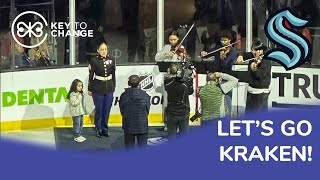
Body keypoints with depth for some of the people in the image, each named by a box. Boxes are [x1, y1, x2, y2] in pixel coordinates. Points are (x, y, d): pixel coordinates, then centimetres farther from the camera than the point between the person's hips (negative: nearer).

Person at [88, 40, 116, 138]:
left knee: (107, 111, 9)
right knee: (99, 111, 3)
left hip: (109, 89, 3)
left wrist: (113, 87, 12)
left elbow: (113, 74, 9)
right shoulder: (94, 61, -9)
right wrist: (90, 89, -1)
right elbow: (91, 76, -4)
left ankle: (105, 129, 22)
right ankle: (99, 130, 17)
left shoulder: (111, 59, 0)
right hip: (98, 89, -3)